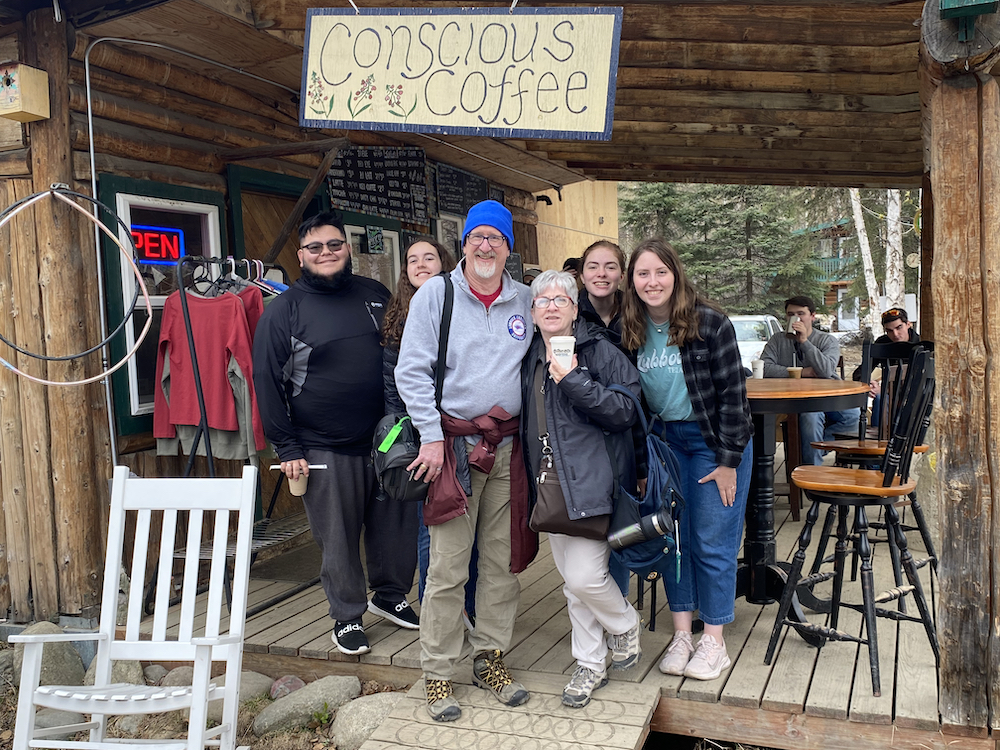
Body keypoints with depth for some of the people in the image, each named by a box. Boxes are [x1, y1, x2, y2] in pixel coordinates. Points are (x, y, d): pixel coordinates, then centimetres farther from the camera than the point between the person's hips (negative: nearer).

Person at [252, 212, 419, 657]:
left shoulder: (376, 296, 7)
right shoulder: (283, 311, -2)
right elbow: (267, 382, -3)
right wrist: (288, 448, -7)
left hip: (386, 439, 4)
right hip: (324, 450, -3)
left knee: (397, 525, 12)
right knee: (338, 538, 5)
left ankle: (390, 595, 35)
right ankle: (347, 616, 24)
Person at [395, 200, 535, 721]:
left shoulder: (525, 301, 9)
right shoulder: (434, 295, -1)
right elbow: (411, 371, -4)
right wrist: (432, 436, -9)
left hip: (508, 446, 4)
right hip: (454, 443, -3)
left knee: (503, 561, 10)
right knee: (447, 569, -2)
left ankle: (490, 658, 25)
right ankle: (437, 674, 12)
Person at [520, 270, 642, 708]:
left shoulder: (600, 351, -6)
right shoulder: (530, 358, 11)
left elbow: (625, 411, -13)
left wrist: (576, 382, -22)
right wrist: (531, 479, 10)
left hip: (590, 479, -6)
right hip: (548, 482, 6)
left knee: (584, 576, -10)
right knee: (572, 582, 12)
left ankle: (625, 625, 22)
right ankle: (591, 665, 27)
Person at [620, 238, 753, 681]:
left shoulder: (710, 322, -14)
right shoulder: (630, 330, -1)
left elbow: (732, 393, -12)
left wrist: (728, 461, -13)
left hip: (713, 442, -4)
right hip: (663, 441, 4)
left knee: (712, 542, 1)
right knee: (672, 537, 6)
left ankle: (713, 641, 15)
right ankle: (681, 634, 19)